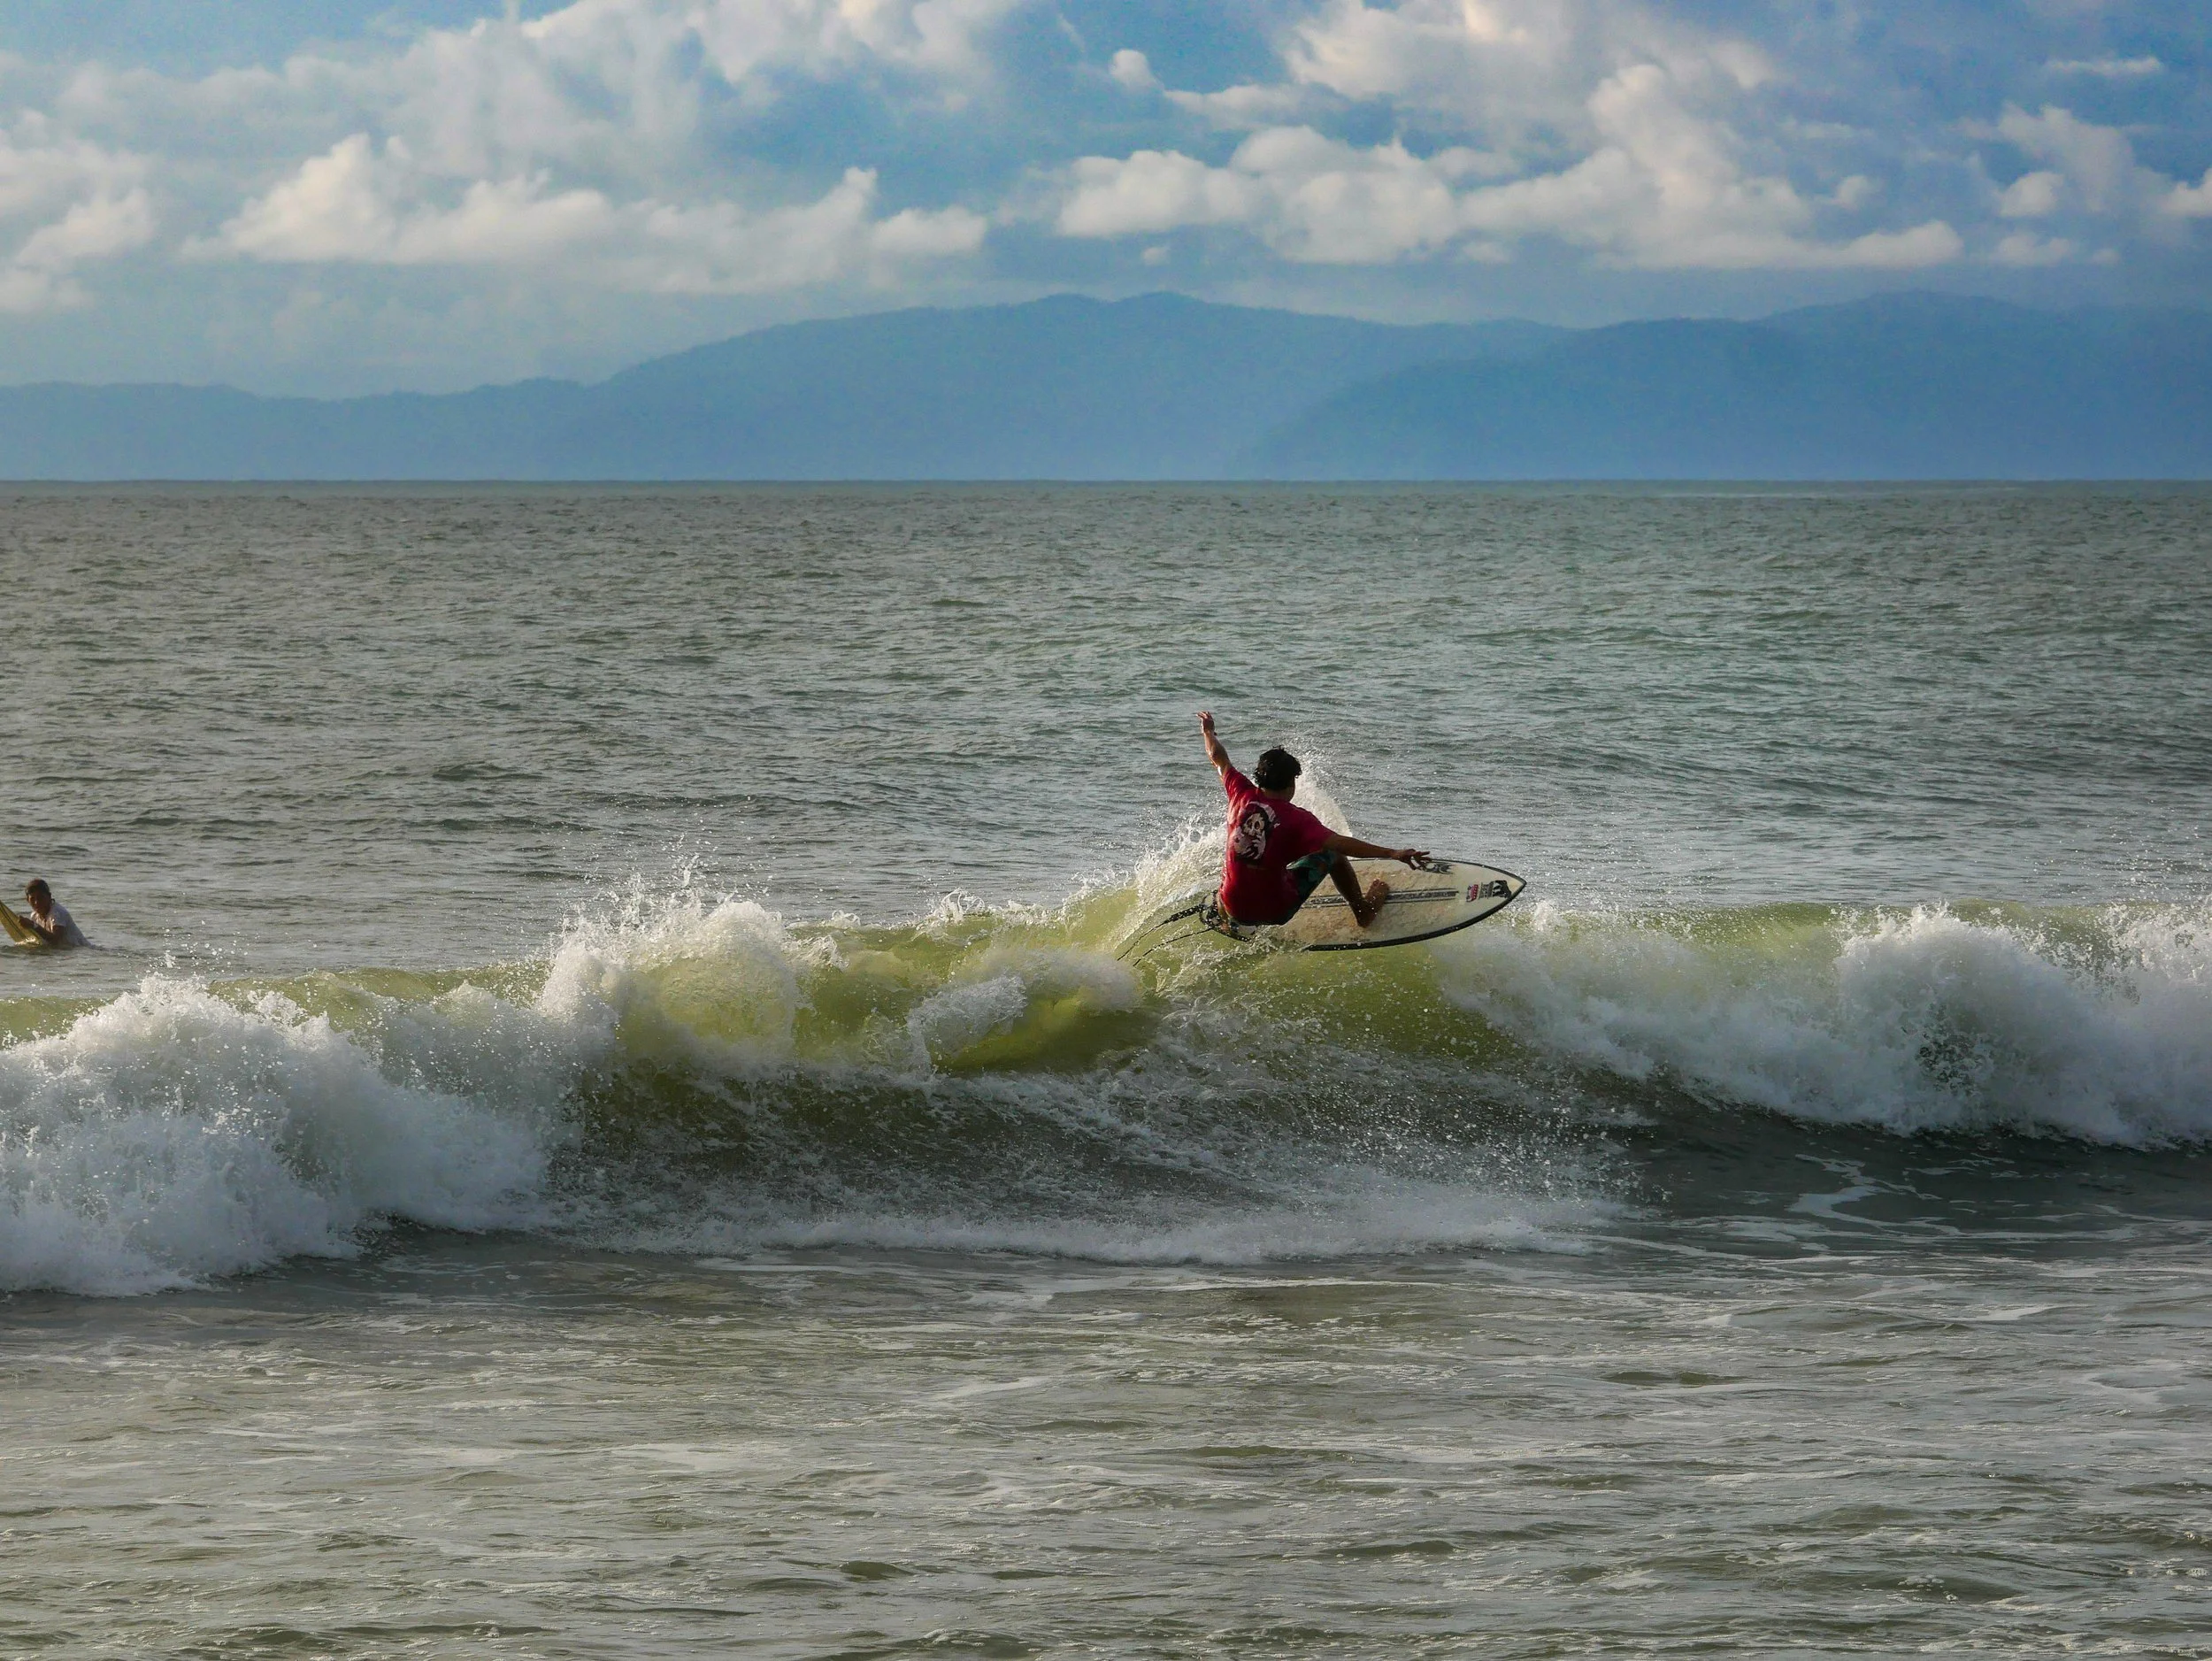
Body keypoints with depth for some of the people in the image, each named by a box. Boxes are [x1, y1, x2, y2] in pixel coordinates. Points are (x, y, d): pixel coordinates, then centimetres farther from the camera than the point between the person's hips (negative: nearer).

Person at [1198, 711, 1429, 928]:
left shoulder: (1243, 796, -7)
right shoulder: (1295, 819, -19)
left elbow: (1218, 759, 11)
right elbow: (1339, 842, -29)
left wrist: (1208, 731, 31)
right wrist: (1391, 853, -32)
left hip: (1234, 908, 4)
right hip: (1275, 911, -4)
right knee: (1332, 853, 11)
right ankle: (1363, 910, 27)